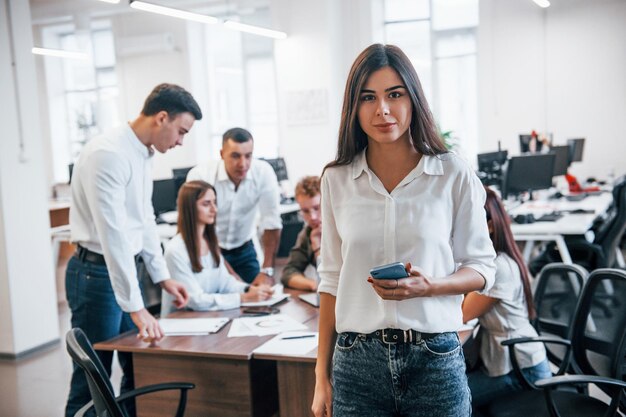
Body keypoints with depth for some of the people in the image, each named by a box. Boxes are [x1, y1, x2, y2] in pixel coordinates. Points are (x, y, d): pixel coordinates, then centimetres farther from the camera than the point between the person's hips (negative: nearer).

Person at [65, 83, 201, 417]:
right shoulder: (109, 154, -22)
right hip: (97, 274, -9)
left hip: (126, 269, 9)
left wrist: (162, 277, 18)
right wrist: (137, 308, -30)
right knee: (92, 382, 0)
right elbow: (113, 235, -28)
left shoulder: (144, 155, 8)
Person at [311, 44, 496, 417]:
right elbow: (332, 281, 6)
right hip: (356, 361, 2)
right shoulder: (336, 180, 2)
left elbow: (482, 268, 2)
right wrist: (322, 376, 6)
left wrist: (428, 286, -18)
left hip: (434, 358, -1)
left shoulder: (454, 174, -4)